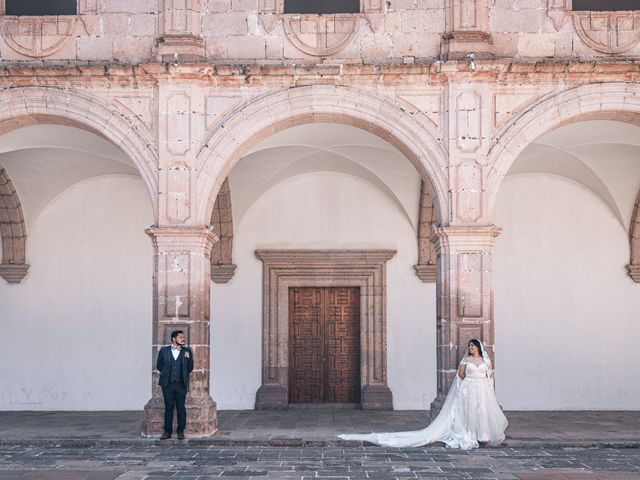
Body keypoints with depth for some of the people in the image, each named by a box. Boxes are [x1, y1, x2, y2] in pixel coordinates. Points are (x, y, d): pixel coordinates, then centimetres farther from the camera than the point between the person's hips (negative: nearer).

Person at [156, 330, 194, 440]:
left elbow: (190, 368, 7)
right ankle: (167, 431, 11)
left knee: (181, 408, 1)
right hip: (167, 384, 0)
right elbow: (159, 366, 14)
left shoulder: (187, 351, 6)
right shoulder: (164, 351, 5)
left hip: (181, 384, 0)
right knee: (168, 408, 3)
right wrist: (166, 374, 13)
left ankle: (181, 431, 10)